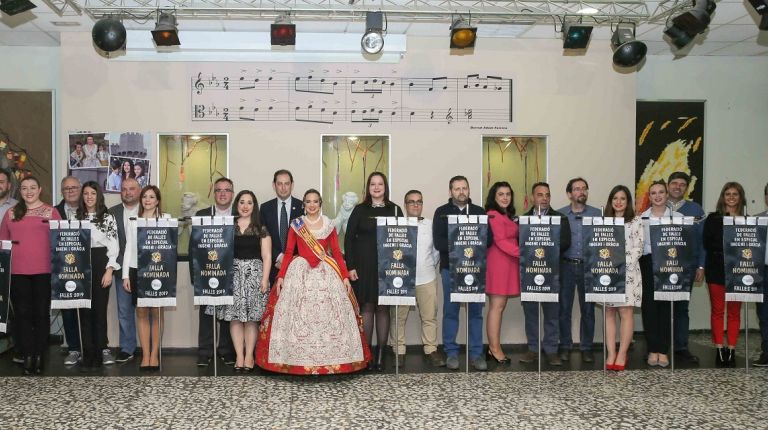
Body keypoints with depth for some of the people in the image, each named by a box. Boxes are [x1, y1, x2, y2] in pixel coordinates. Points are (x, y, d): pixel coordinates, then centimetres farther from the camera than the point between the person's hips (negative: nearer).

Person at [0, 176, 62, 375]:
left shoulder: (51, 212, 5)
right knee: (23, 313, 4)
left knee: (42, 312, 4)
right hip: (17, 271, 2)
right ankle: (28, 356, 11)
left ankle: (39, 356, 11)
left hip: (44, 271, -2)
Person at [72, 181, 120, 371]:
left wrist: (109, 270, -10)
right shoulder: (75, 217, 11)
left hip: (101, 265, -2)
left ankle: (100, 352, 7)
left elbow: (114, 246, -2)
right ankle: (88, 354, 9)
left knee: (99, 309, -1)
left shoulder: (108, 218, 3)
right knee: (85, 310, 3)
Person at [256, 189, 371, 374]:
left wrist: (345, 276, -3)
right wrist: (280, 276, -5)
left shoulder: (329, 225, 7)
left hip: (326, 273, 1)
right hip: (300, 272, 0)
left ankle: (330, 357, 5)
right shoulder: (295, 225, 6)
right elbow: (288, 253, 4)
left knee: (329, 315, -3)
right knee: (297, 315, -4)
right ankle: (297, 358, 4)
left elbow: (337, 253, 5)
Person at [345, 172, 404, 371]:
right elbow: (349, 238, 2)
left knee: (383, 308, 3)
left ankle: (380, 354, 9)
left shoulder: (395, 210, 7)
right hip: (364, 265, 0)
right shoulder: (360, 210, 5)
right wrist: (350, 266, -5)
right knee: (367, 307, 1)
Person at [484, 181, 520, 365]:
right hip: (498, 263, -9)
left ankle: (494, 347, 14)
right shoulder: (494, 215, -8)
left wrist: (521, 254, 0)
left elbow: (510, 239, 13)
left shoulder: (507, 215, 19)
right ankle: (494, 349, 0)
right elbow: (500, 242, -14)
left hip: (508, 263, 9)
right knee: (496, 306, -5)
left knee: (500, 306, 9)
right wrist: (522, 253, -18)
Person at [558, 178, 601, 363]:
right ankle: (565, 346, 14)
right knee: (564, 308, 3)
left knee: (588, 309, 4)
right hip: (566, 265, 0)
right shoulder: (559, 215, 5)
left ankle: (586, 347, 14)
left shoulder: (597, 214, 6)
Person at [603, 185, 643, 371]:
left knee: (626, 313, -5)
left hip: (628, 272, -3)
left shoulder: (636, 222, 4)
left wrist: (622, 265, -14)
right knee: (609, 313, 2)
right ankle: (611, 354, 5)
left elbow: (638, 249, -3)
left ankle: (622, 354, 1)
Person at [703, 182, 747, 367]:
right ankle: (719, 350, 8)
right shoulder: (713, 219, 4)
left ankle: (731, 350, 12)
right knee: (717, 310, 2)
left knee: (734, 312, 5)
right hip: (716, 269, -1)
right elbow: (707, 244, -4)